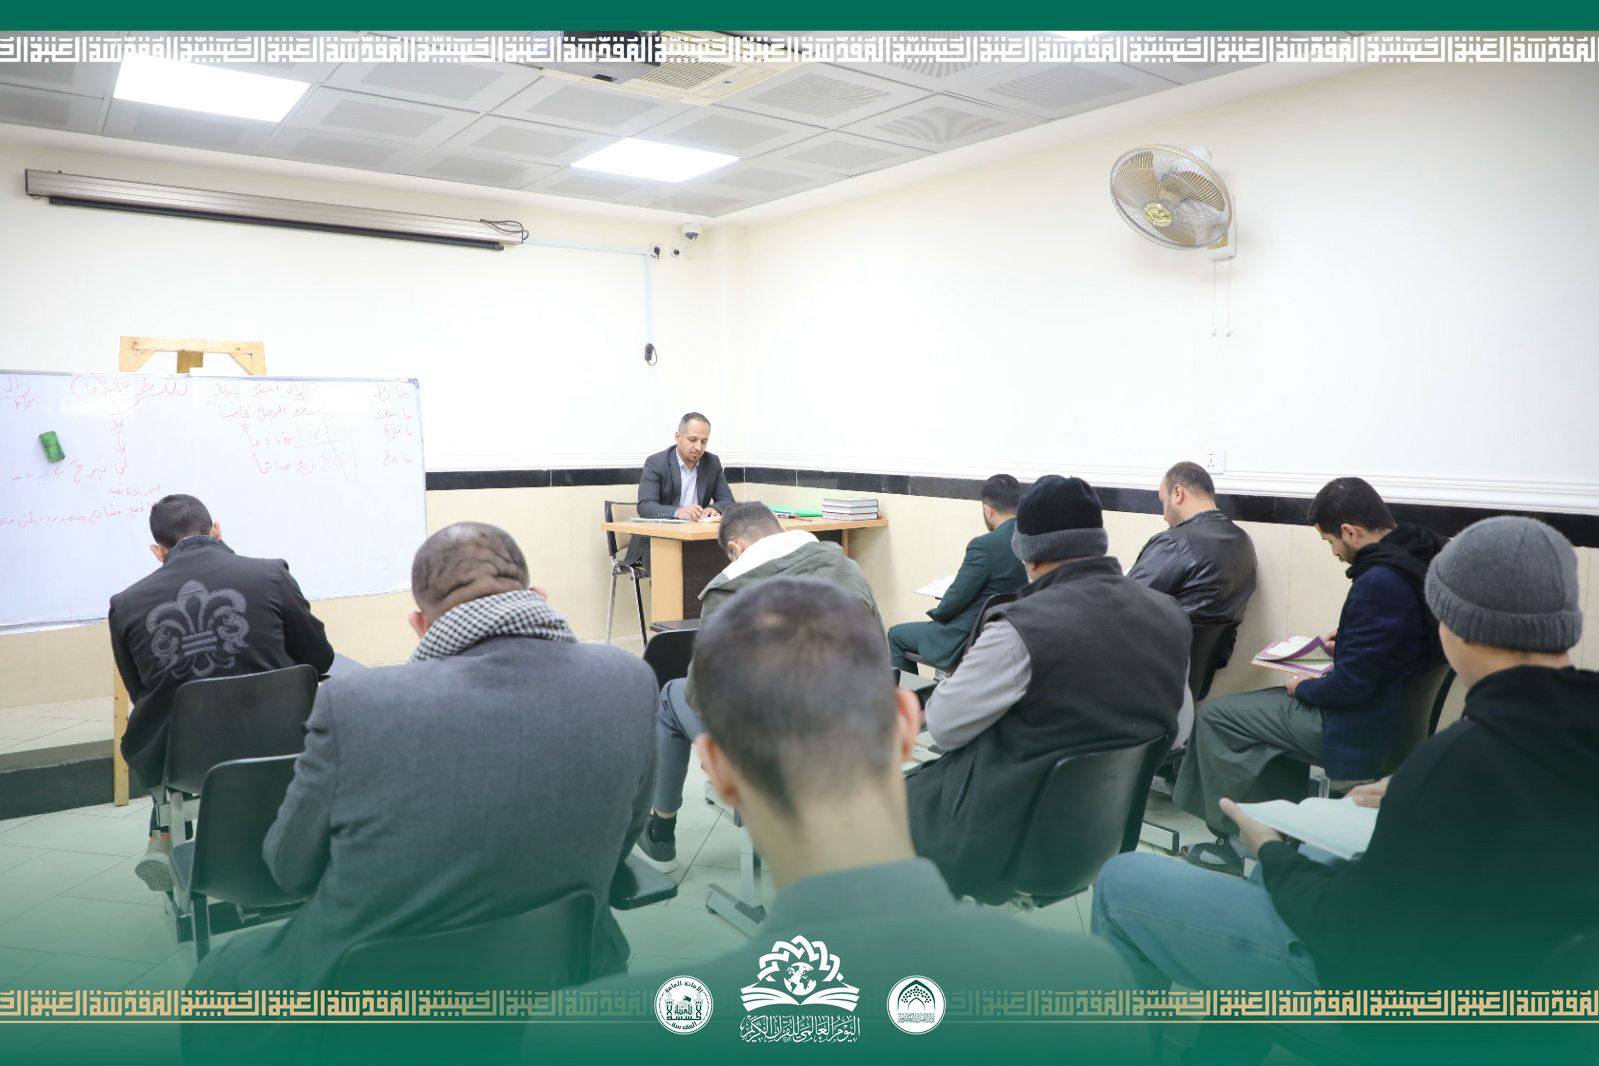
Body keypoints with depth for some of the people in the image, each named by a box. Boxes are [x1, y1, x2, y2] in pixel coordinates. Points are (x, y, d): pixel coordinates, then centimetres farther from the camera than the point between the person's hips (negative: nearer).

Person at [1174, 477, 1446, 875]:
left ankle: (1233, 841, 11)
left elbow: (1351, 685, -26)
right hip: (1398, 708, 10)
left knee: (1213, 716, 0)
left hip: (1359, 729, -10)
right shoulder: (1423, 556, 1)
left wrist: (1302, 688, -8)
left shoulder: (1378, 582, -29)